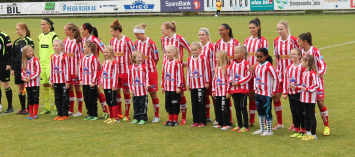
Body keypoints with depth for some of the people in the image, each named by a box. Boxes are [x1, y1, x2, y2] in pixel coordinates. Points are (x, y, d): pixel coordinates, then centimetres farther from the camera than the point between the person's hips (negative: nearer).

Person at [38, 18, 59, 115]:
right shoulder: (40, 36, 13)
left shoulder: (53, 36, -7)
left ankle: (56, 108, -1)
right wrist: (39, 61, 18)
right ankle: (47, 108, 17)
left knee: (52, 86, -7)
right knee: (45, 86, 9)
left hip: (50, 64, -7)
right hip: (42, 64, 7)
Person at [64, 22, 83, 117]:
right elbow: (63, 54, 14)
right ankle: (70, 110, 17)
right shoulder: (65, 41, 9)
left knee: (77, 88, 0)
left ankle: (80, 110, 8)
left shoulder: (78, 41, -10)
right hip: (67, 67, 6)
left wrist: (78, 69, -14)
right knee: (69, 88, 9)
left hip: (75, 67, -6)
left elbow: (80, 56, -10)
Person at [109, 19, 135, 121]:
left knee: (126, 91, 0)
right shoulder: (112, 41, 8)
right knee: (116, 91, 9)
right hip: (115, 70, 6)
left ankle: (127, 115, 7)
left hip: (125, 70, -6)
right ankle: (118, 113, 20)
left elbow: (133, 55, -6)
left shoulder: (127, 41, -10)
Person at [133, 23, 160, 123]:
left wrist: (150, 66, 7)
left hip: (151, 71, -5)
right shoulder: (136, 43, 6)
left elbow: (156, 58, -4)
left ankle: (156, 115, 9)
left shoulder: (151, 43, -12)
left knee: (153, 93, 0)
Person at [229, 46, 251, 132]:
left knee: (243, 107, -4)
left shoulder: (245, 63, -9)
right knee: (237, 107, 11)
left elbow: (249, 76, -11)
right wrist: (231, 82, -4)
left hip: (243, 89, -6)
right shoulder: (233, 64, 9)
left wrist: (239, 83, -16)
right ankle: (239, 125, 21)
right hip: (234, 89, 6)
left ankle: (246, 126, 2)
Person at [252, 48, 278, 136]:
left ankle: (269, 131, 6)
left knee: (267, 111, -2)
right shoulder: (257, 66, 9)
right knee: (260, 111, 15)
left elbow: (276, 79, -14)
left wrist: (274, 91, -14)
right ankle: (262, 129, 26)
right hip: (258, 93, 8)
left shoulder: (268, 66, -15)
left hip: (266, 94, -8)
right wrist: (255, 88, 16)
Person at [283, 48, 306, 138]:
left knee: (300, 112, -2)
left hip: (299, 93, -6)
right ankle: (297, 131, 18)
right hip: (291, 94, 6)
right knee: (294, 112, 10)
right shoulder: (289, 68, 11)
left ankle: (303, 131, 8)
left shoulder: (302, 67, -10)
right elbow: (285, 80, 14)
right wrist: (285, 92, 11)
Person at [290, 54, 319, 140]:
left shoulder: (313, 73, -16)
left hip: (311, 98, -9)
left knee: (311, 115, -2)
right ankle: (308, 133, 21)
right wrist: (296, 87, 15)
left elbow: (317, 85, -20)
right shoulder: (305, 72, 12)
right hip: (305, 97, 9)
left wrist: (307, 89, -24)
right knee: (306, 116, 13)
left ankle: (313, 135, 4)